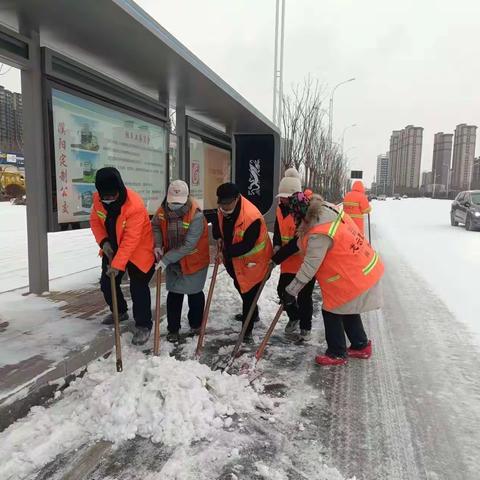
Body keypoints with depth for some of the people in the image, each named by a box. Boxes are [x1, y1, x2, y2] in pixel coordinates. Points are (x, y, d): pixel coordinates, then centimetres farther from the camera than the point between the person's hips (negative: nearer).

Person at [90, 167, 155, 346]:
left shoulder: (135, 205, -34)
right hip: (112, 248, 7)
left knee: (138, 288, -7)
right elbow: (95, 221, 2)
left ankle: (143, 325, 9)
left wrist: (117, 264, -32)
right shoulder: (98, 199, -13)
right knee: (107, 283, 15)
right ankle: (120, 311, 39)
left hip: (137, 251, -7)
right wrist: (103, 241, -14)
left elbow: (130, 240, -32)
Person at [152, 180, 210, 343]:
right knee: (174, 293, 8)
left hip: (194, 261, -4)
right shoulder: (163, 210, -13)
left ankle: (196, 324, 35)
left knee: (194, 293, 12)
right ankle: (173, 328, 22)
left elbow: (188, 245, -31)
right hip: (172, 261, 4)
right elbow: (155, 226, 7)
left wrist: (166, 259, -30)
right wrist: (157, 245, -12)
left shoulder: (196, 215, -30)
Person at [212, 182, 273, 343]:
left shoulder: (252, 217, -34)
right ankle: (252, 314, 51)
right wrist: (219, 237, -8)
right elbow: (217, 224, 11)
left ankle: (247, 330, 12)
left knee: (249, 294, -3)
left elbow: (247, 245, -33)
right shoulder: (222, 210, -9)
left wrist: (227, 252, -31)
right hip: (235, 259, 9)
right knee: (240, 287, 26)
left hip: (254, 260, -9)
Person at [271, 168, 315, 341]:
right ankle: (294, 317, 34)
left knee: (304, 295, 1)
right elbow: (277, 229, 12)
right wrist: (277, 245, -11)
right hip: (289, 259, 6)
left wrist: (276, 258, -24)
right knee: (282, 289, 7)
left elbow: (298, 241, -25)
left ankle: (305, 327, 24)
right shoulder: (281, 208, 1)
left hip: (307, 259, -6)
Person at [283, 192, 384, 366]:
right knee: (347, 310, 24)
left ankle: (337, 353, 22)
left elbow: (309, 267, -26)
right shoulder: (328, 209, -4)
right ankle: (361, 346, 40)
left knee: (332, 312, 7)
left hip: (351, 278, -10)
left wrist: (291, 291, -18)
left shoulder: (319, 234, -29)